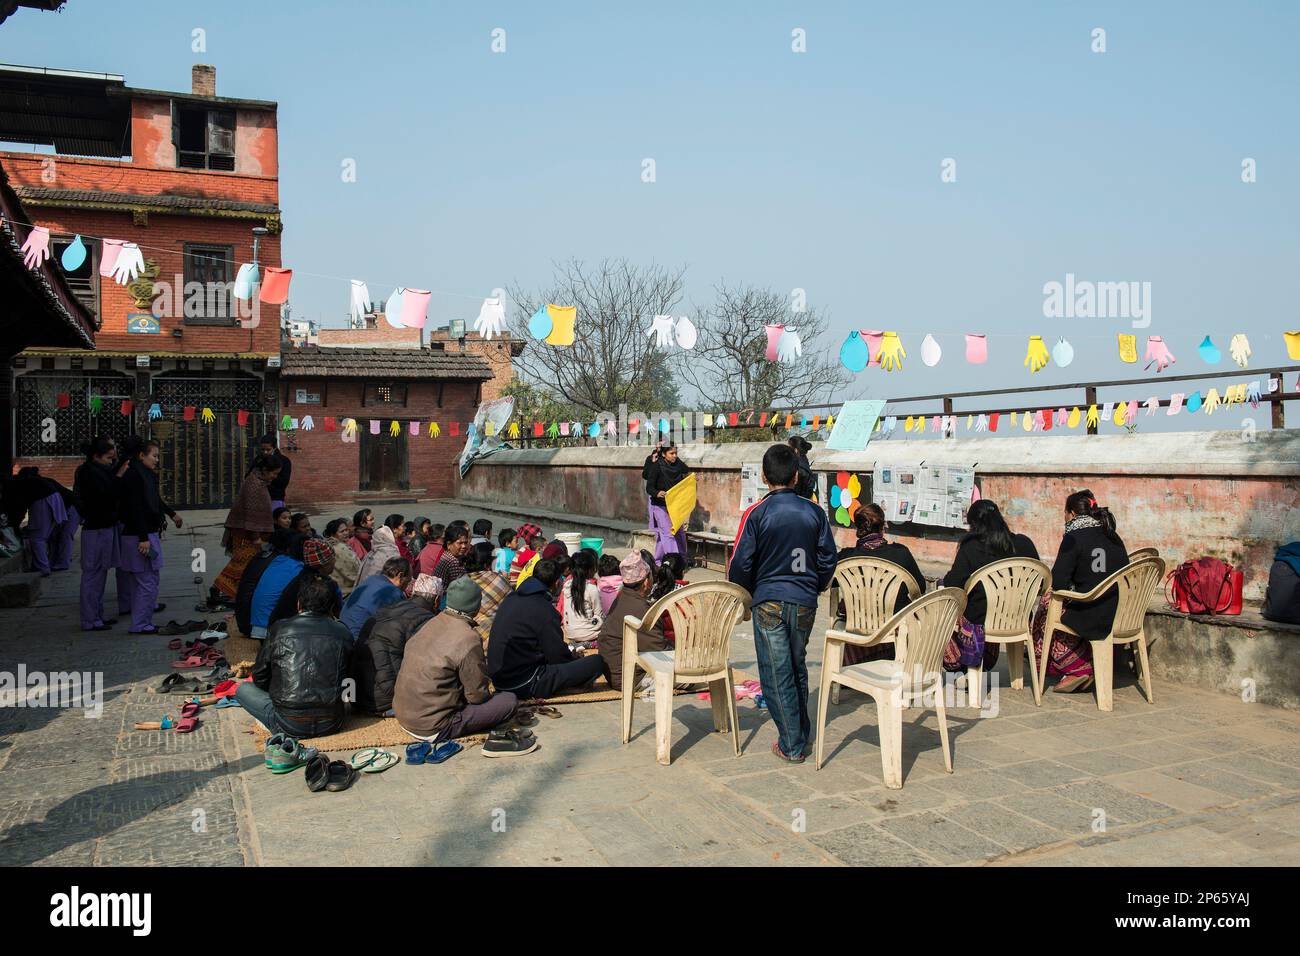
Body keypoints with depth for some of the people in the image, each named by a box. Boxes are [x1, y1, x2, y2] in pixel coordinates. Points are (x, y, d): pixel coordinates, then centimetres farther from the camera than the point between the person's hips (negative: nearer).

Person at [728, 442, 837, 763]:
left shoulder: (756, 513, -11)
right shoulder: (814, 512, -1)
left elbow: (740, 562, -9)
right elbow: (828, 559, 4)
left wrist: (744, 593, 10)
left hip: (769, 602, -4)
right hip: (805, 603, 4)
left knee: (777, 674, 3)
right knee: (798, 667, 20)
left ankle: (792, 746, 7)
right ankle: (802, 733, 32)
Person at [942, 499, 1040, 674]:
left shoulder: (970, 547, -15)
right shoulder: (1023, 544, -4)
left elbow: (952, 586, -15)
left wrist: (948, 576, 7)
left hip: (979, 622, -4)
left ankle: (958, 666, 31)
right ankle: (984, 667, 39)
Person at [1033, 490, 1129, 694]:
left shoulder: (1074, 538, -10)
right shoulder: (1114, 537, 11)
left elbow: (1057, 582, -14)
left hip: (1092, 618, -8)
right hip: (1119, 614, 8)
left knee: (1048, 604, 16)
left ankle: (1078, 669, 16)